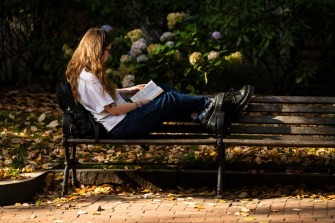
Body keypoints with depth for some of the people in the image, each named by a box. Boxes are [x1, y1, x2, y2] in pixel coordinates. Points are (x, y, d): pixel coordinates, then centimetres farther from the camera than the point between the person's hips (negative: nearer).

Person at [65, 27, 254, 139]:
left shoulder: (88, 72, 8)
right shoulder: (88, 79, -23)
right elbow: (113, 109, -21)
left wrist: (130, 90, 17)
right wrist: (142, 103, -9)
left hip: (123, 121, 10)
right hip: (121, 128, -10)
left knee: (165, 90, 7)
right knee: (171, 99, -12)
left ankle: (202, 116, -1)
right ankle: (219, 103, -2)